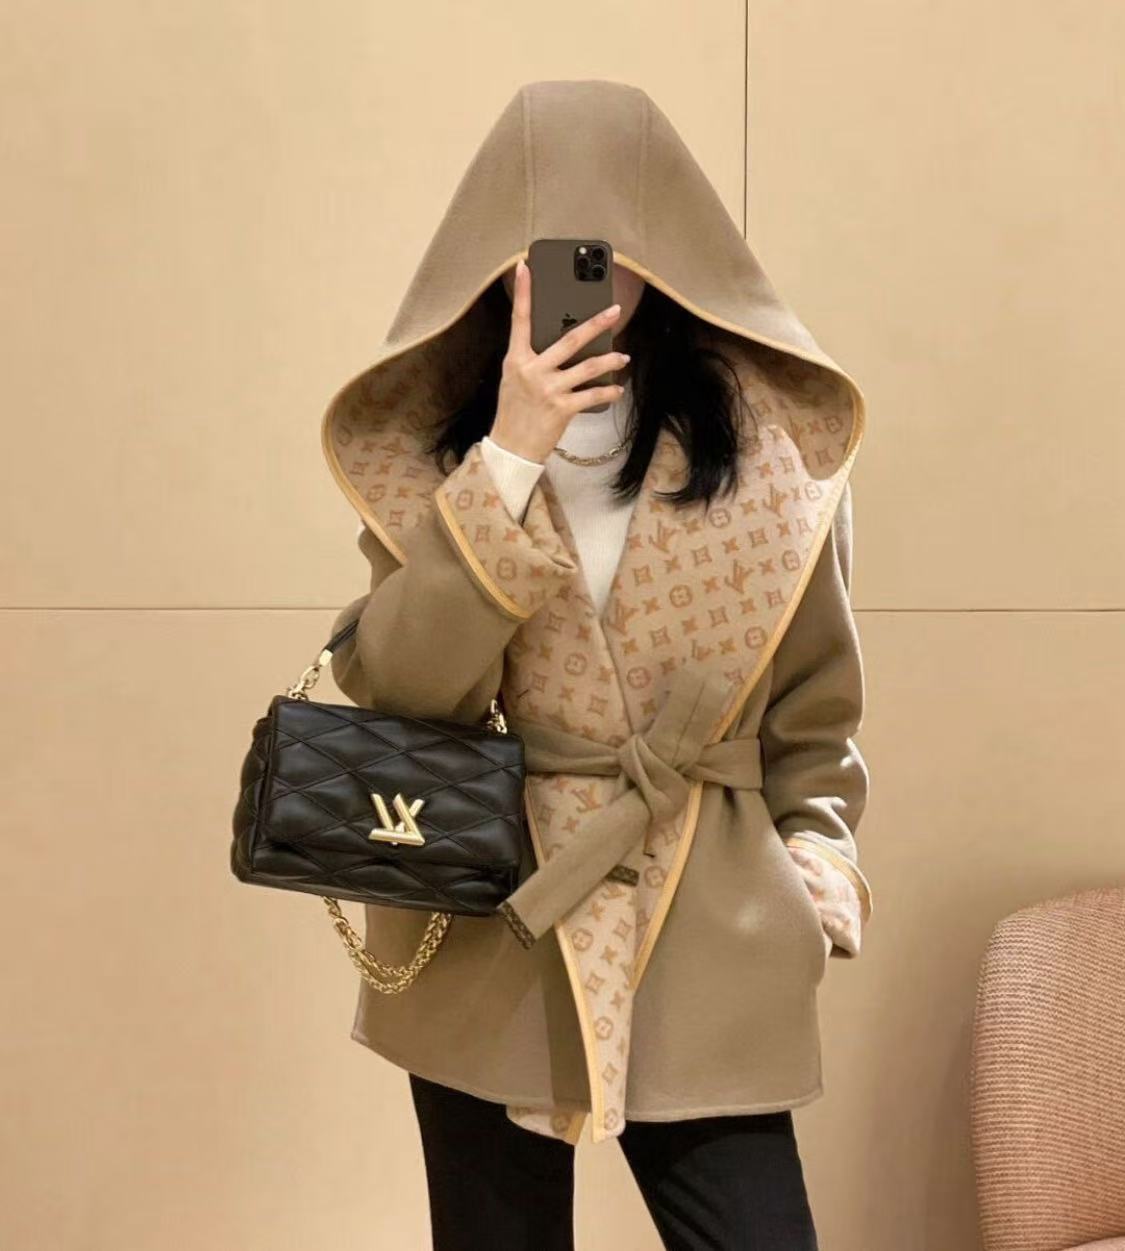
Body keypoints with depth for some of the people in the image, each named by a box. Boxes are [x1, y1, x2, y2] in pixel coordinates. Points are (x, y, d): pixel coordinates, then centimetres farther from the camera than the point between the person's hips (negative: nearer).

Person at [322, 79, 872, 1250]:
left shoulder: (770, 435, -1)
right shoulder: (426, 433, 0)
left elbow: (813, 698, 9)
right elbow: (397, 687, -13)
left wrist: (815, 870, -1)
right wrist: (512, 455, -19)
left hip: (707, 941, 0)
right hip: (486, 937, 1)